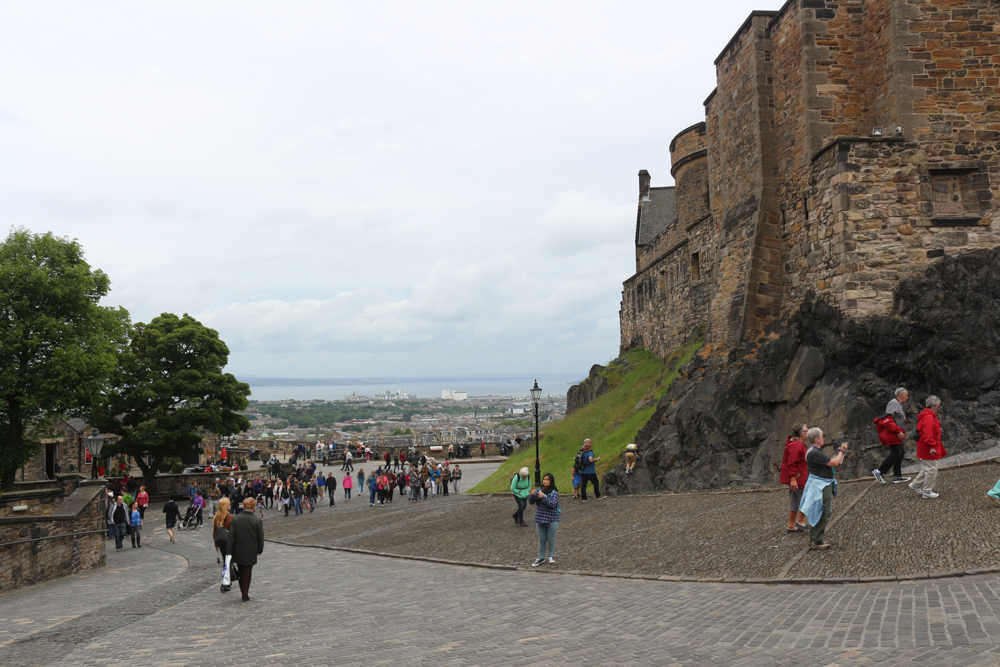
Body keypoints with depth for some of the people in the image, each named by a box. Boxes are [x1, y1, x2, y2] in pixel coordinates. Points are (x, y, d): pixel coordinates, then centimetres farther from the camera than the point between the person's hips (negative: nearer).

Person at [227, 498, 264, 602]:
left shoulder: (235, 519, -6)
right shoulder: (257, 521, -10)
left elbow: (231, 537, -6)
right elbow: (260, 538, -4)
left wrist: (229, 553, -3)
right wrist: (260, 550, 12)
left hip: (238, 552, 2)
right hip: (250, 553, -2)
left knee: (240, 573, 16)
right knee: (247, 573, 8)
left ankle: (243, 593, 23)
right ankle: (245, 595, 9)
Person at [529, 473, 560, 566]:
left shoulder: (554, 493, -8)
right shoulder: (539, 491, 4)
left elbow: (553, 504, -22)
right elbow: (531, 502, 2)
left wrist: (543, 497, -29)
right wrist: (532, 495, -18)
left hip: (551, 520, -4)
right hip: (540, 519, 4)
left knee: (551, 539, 5)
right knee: (541, 539, 12)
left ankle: (551, 556, 22)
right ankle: (541, 558, 21)